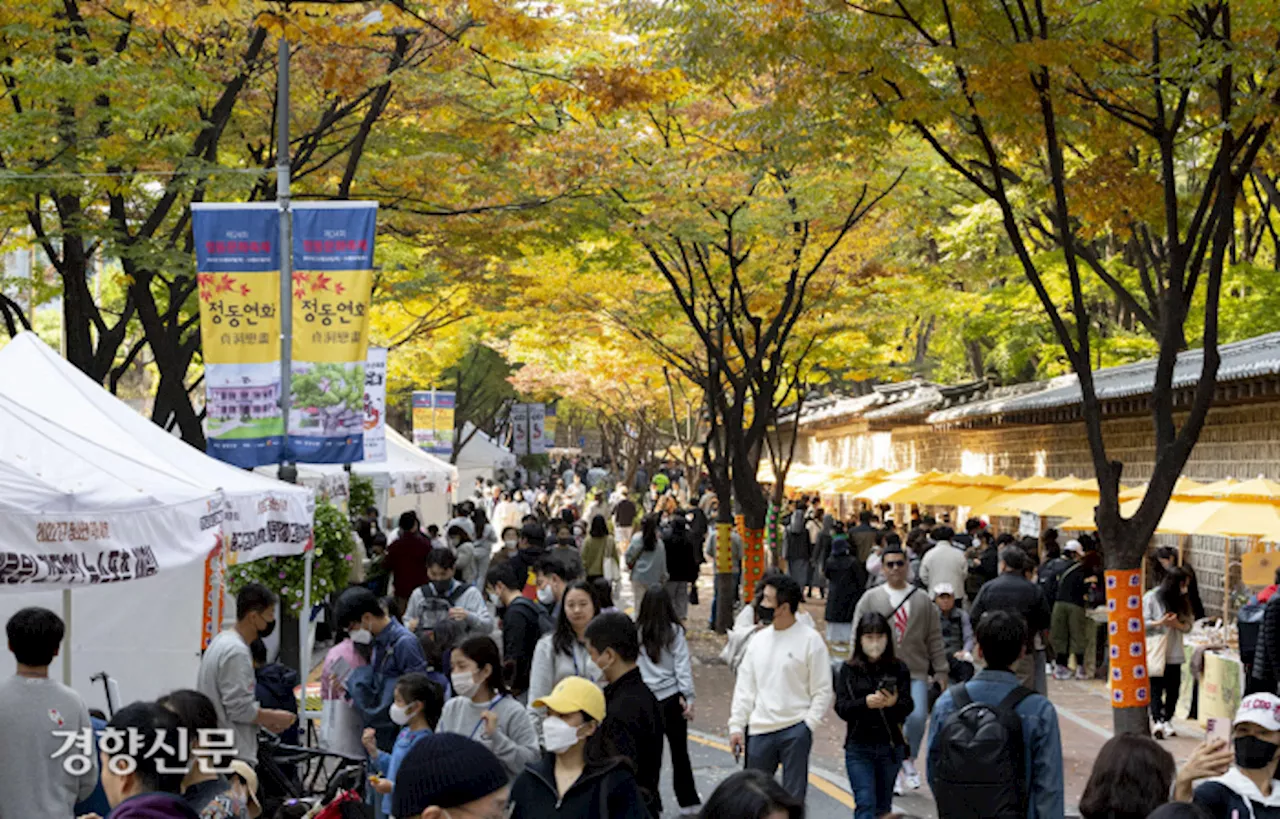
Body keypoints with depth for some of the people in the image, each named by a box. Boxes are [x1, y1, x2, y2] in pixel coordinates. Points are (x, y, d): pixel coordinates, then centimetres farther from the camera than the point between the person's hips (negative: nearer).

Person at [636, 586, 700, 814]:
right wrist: (688, 696, -5)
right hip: (671, 696, 0)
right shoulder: (674, 631, -3)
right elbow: (682, 665, -6)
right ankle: (688, 801, 17)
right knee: (679, 751, 10)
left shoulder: (635, 633, -1)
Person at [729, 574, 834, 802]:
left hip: (795, 731, -5)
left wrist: (808, 725, -13)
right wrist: (736, 725, 5)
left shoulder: (810, 640, -6)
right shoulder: (758, 640, 9)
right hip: (760, 731, 5)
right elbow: (744, 687, 11)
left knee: (793, 796, 1)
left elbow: (822, 691, -5)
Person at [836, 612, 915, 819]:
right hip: (859, 747, -2)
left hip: (891, 746, 2)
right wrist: (865, 703, -28)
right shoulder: (848, 669, -1)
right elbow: (841, 708, -8)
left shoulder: (898, 669, 0)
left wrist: (893, 703, -28)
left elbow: (907, 708, -5)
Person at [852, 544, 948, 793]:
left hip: (916, 673, 1)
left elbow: (934, 639, 10)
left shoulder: (922, 600, 8)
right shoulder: (870, 599, 3)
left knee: (918, 718, -12)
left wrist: (941, 672, 6)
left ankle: (909, 758, 15)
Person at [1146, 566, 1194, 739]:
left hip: (1174, 654, 5)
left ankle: (1167, 721, 7)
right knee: (1155, 687, -7)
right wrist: (1159, 623, -21)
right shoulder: (1151, 598, -5)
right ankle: (1158, 721, -10)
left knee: (1173, 688, 3)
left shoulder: (1182, 601, 11)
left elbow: (1188, 626, 11)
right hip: (1155, 652, -5)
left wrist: (1177, 624, -11)